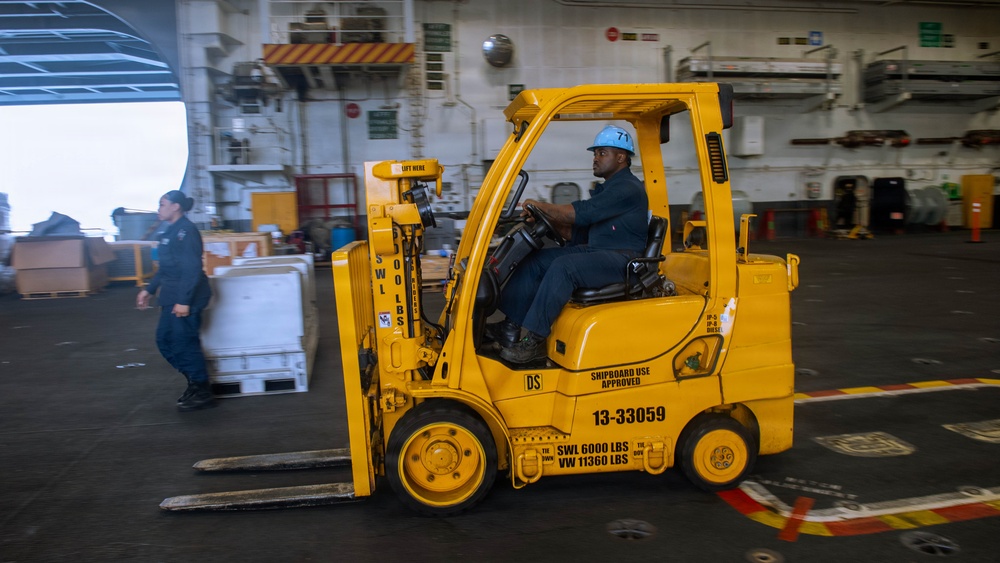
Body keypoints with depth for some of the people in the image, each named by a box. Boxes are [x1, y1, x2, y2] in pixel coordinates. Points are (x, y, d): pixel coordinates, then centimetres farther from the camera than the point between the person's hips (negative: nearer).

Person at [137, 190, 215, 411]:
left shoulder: (186, 230, -15)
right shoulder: (170, 231, 15)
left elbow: (192, 268, -21)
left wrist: (184, 300, -24)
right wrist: (149, 290, 21)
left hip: (187, 297, -10)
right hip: (172, 296, 10)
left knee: (184, 343, -3)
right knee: (165, 340, 14)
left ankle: (202, 393, 10)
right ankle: (195, 382, 25)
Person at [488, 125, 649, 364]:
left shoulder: (628, 189, -11)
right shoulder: (607, 188, 21)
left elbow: (583, 212, -21)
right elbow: (580, 231, 17)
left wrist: (541, 206, -14)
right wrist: (549, 221, 3)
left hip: (621, 260, -10)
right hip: (597, 252, 10)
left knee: (563, 267, -33)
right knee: (536, 260, -4)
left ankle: (535, 341, -27)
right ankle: (510, 328, -9)